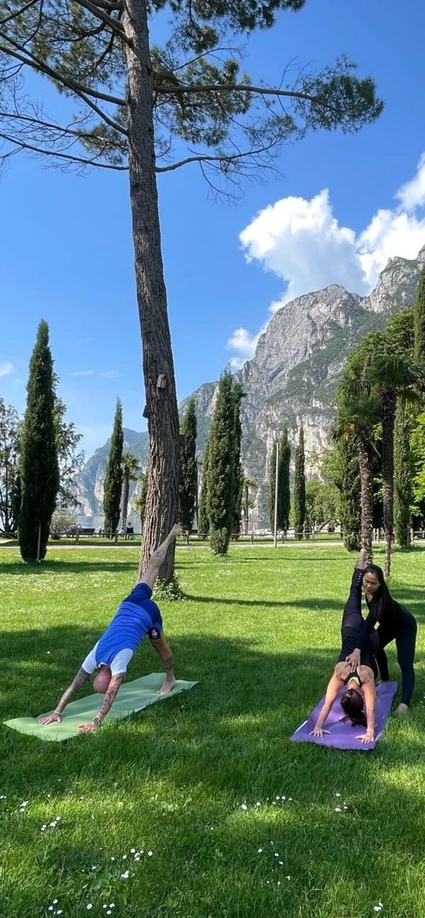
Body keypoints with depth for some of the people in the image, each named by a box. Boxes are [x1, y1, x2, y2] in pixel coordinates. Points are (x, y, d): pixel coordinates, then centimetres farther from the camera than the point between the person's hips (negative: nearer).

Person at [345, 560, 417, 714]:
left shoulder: (381, 598, -46)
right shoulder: (367, 589, -25)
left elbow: (370, 624, -57)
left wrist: (357, 650, -64)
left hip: (405, 625, -9)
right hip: (389, 622, 9)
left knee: (405, 663, -21)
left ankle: (404, 703, -30)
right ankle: (385, 680, 41)